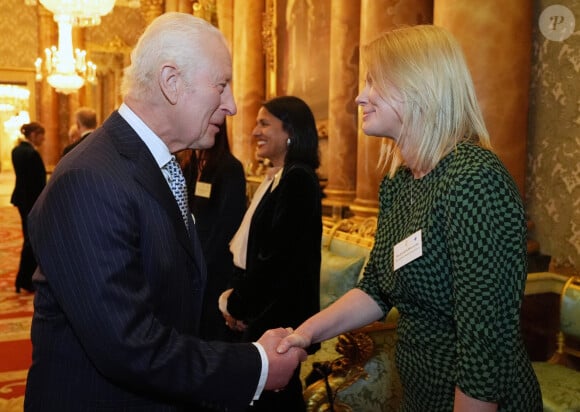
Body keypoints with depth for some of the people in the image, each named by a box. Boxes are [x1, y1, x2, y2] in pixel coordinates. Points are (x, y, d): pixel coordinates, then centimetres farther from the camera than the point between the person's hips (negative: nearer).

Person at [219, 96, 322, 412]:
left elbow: (278, 257, -23)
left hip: (278, 316, -9)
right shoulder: (280, 178, 10)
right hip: (264, 310, 9)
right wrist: (237, 297, 0)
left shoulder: (297, 180, -20)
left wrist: (237, 303, -10)